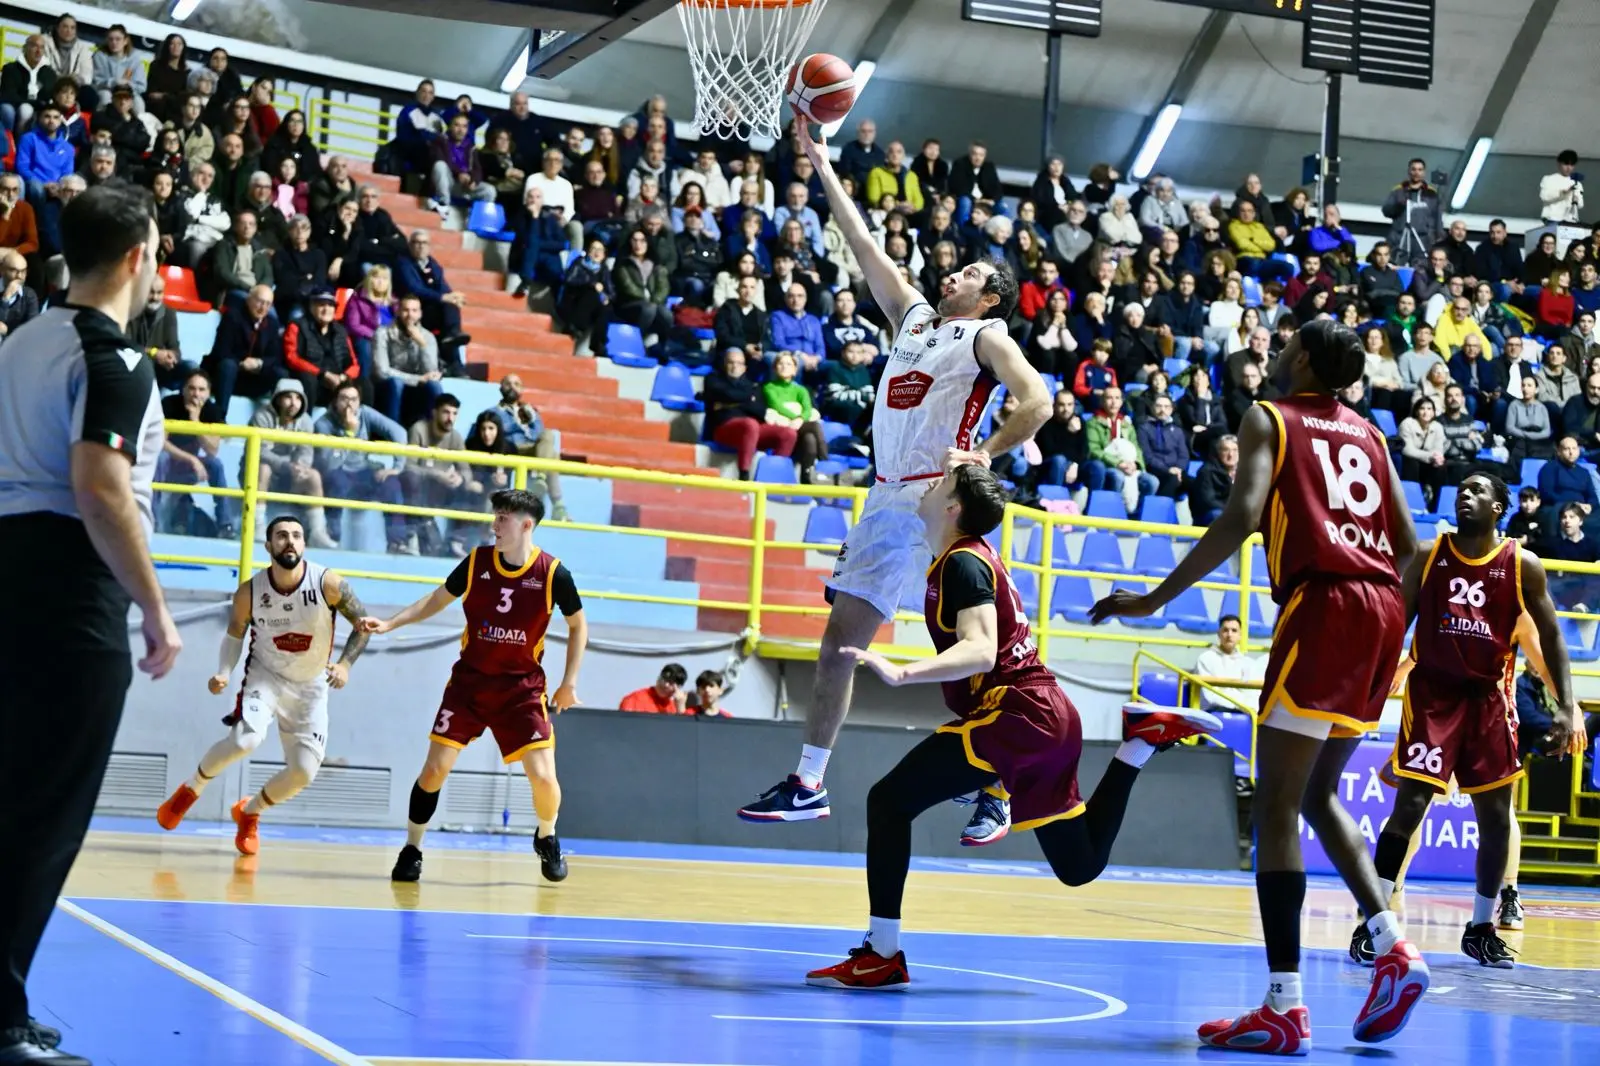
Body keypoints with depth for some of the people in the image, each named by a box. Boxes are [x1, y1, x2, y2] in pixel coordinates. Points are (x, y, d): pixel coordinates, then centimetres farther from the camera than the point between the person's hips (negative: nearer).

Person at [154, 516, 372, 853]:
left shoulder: (327, 583, -19)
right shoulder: (249, 592, -15)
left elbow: (363, 625, -8)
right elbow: (235, 633, 3)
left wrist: (345, 664, -23)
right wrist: (224, 673, -14)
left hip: (311, 686, 2)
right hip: (265, 674, -1)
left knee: (304, 773, -4)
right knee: (246, 740, -29)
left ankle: (249, 812, 25)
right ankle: (190, 790, -1)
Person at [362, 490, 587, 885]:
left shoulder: (553, 573, -11)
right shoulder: (477, 561, -6)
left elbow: (578, 624, 4)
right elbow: (438, 599, 10)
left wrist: (569, 682, 2)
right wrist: (390, 623, 0)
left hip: (522, 687, -2)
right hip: (469, 679, 2)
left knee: (542, 776, -10)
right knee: (435, 767, -7)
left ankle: (546, 838, 22)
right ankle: (411, 850, 12)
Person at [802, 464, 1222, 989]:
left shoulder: (962, 562, -12)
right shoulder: (976, 554, 16)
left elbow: (980, 651, -27)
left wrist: (901, 673, -39)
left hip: (1015, 714, -10)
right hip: (1048, 715, 10)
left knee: (890, 799, -11)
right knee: (1080, 865, 20)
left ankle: (881, 956, -14)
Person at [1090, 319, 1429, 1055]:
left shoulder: (1270, 419, 5)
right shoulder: (1368, 436, 21)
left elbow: (1243, 514, -12)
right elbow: (1408, 546, 16)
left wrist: (1154, 599, -11)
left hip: (1323, 603, -7)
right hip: (1382, 607, 7)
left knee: (1277, 804, -4)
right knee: (1318, 794, 21)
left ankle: (1285, 1007, -10)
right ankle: (1392, 946, 7)